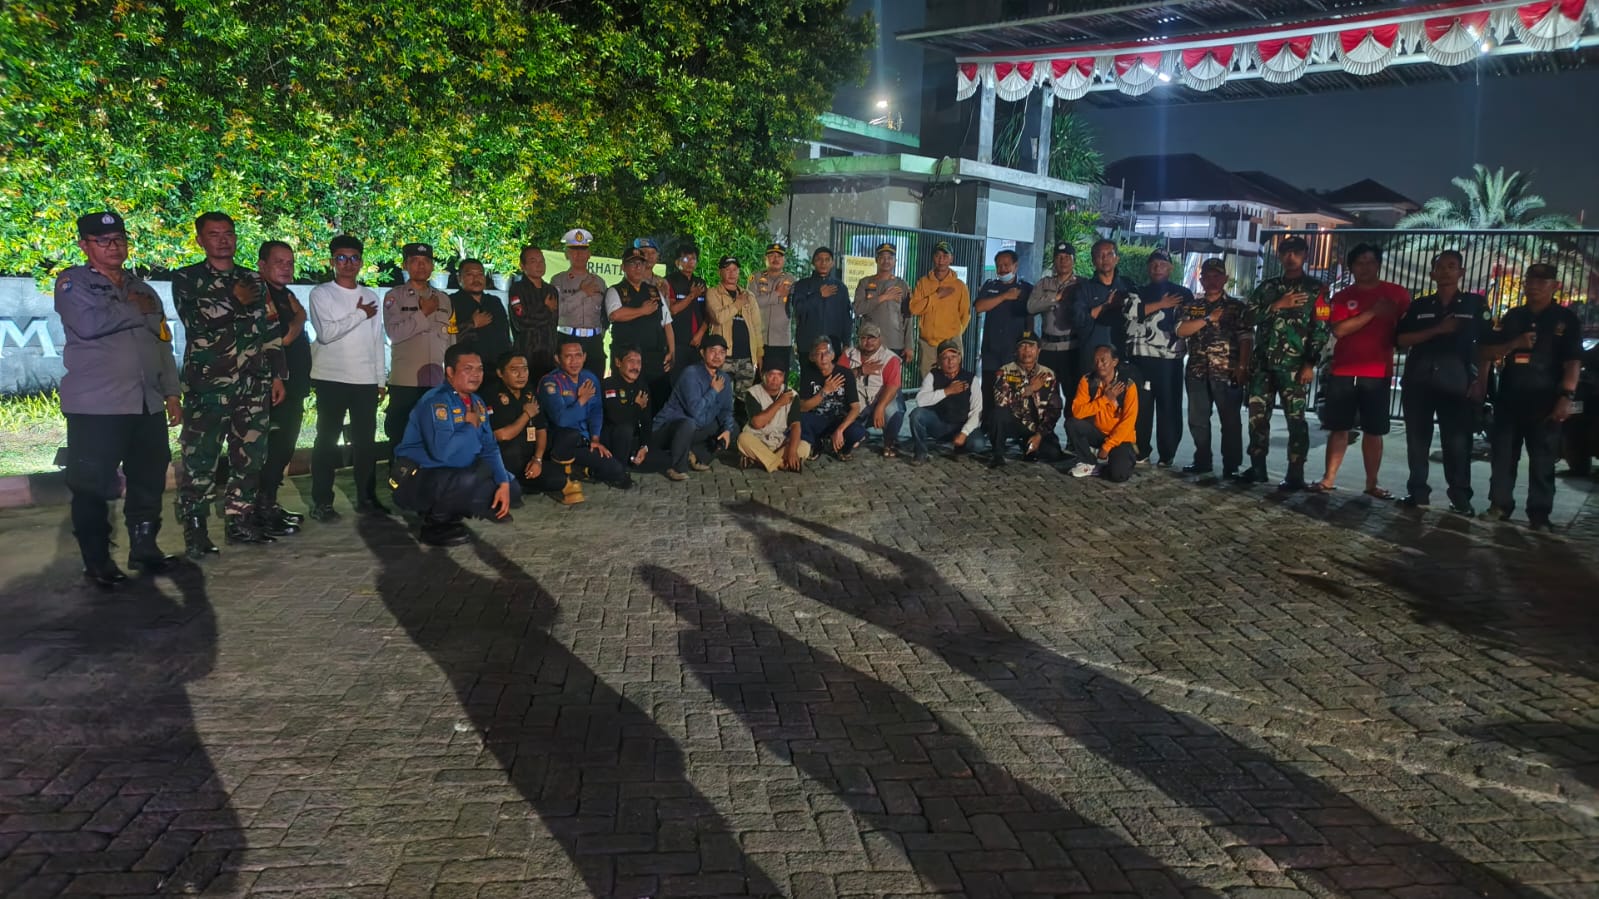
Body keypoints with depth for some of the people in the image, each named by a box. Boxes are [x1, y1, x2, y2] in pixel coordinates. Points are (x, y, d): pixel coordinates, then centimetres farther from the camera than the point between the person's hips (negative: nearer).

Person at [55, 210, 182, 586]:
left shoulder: (142, 288, 19)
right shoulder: (73, 281, 0)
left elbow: (163, 342, 20)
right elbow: (88, 323, -20)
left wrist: (171, 393, 14)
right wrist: (135, 310, -6)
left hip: (148, 405, 6)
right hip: (96, 405, -5)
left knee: (149, 481, 10)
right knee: (93, 487, 0)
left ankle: (145, 547, 24)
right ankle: (97, 561, 11)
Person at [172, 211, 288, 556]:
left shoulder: (254, 281, 16)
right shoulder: (186, 279, 4)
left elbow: (270, 330, 16)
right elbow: (198, 320, -14)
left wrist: (278, 376, 11)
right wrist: (236, 301, -6)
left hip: (254, 386, 4)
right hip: (208, 385, -4)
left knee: (250, 456, 7)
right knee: (200, 459, -4)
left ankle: (241, 521, 18)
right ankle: (194, 531, 2)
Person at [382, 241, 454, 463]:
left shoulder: (444, 299, 13)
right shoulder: (394, 296, 2)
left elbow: (452, 340, 16)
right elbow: (394, 333, -12)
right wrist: (423, 313, -10)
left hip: (438, 382, 3)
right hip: (405, 382, -3)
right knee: (401, 438, 2)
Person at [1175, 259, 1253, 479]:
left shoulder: (1238, 307, 4)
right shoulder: (1193, 307, 14)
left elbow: (1246, 339, -4)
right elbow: (1181, 331, -2)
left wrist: (1242, 367, -16)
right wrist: (1208, 319, -10)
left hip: (1227, 373, -4)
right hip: (1197, 372, 4)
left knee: (1231, 421, -2)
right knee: (1197, 420, 8)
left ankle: (1231, 467, 1)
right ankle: (1202, 461, 20)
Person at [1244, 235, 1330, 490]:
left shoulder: (1316, 289, 4)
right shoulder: (1267, 286, 15)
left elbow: (1321, 329, -3)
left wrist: (1310, 364, -12)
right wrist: (1277, 305, -10)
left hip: (1294, 366, -4)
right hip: (1263, 363, 4)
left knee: (1295, 419, -5)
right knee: (1257, 416, 4)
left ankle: (1296, 475, -1)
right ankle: (1257, 468, 15)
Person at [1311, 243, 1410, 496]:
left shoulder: (1397, 294, 4)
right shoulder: (1343, 296, 5)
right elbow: (1339, 330, -10)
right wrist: (1372, 312, -16)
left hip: (1378, 373, -1)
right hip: (1343, 372, 1)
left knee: (1373, 431, 3)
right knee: (1339, 428, 4)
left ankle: (1372, 483, 9)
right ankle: (1329, 479, 9)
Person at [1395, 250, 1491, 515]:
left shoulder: (1475, 304, 8)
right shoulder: (1419, 306, 11)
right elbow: (1402, 340, 1)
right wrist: (1437, 330, -12)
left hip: (1457, 384, -2)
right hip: (1418, 382, 2)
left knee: (1458, 442, -4)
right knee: (1417, 439, 5)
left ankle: (1460, 497, 4)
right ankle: (1418, 492, 15)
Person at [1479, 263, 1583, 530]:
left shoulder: (1567, 319, 0)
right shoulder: (1512, 317, 11)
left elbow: (1573, 362, -7)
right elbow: (1487, 352, 9)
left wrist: (1566, 397, -19)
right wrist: (1514, 344, -10)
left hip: (1544, 402, -3)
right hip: (1508, 400, 3)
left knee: (1542, 462, 0)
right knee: (1503, 456, 7)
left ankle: (1539, 515, 4)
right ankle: (1499, 507, 16)